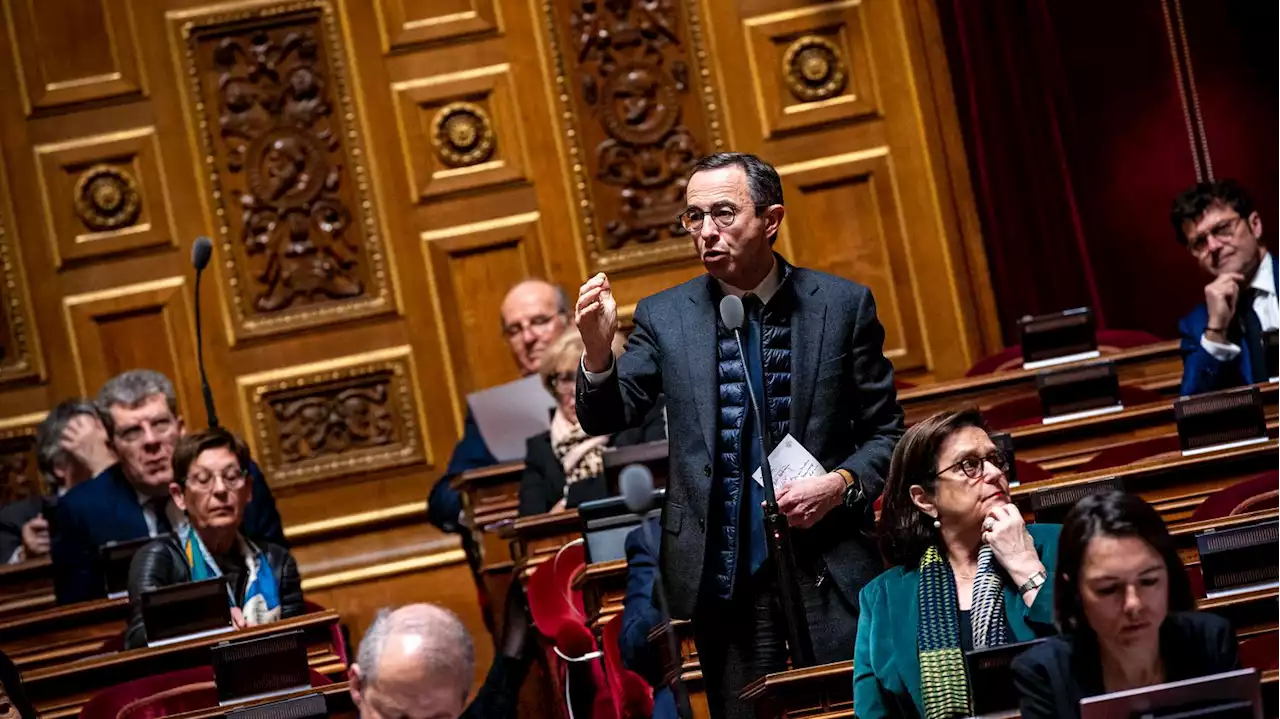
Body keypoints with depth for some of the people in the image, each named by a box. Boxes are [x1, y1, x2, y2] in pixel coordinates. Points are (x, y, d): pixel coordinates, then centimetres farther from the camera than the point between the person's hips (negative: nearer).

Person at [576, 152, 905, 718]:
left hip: (830, 576, -1)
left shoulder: (843, 305, 1)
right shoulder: (664, 316, 4)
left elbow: (885, 433, 6)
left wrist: (842, 483, -13)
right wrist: (597, 351, -21)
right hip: (724, 580, 1)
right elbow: (606, 420, -2)